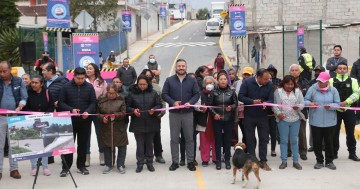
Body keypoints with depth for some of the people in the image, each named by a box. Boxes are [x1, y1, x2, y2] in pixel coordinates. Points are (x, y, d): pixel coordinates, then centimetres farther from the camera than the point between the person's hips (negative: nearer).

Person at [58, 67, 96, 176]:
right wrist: (71, 110, -18)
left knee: (83, 144, 10)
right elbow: (61, 102, -3)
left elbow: (93, 103, 1)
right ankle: (65, 167, 9)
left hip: (85, 120, 2)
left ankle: (81, 166, 21)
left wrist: (88, 112, -17)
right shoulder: (66, 87, -3)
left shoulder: (89, 87, 0)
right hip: (70, 120, -2)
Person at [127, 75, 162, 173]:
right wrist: (133, 110, -17)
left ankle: (149, 163, 23)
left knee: (149, 143, 11)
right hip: (137, 124, -1)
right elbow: (127, 107, 2)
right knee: (139, 144, 4)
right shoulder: (132, 93, -2)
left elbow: (159, 105, 6)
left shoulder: (153, 93, 2)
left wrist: (154, 110, -14)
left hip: (151, 123, 1)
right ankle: (140, 163, 14)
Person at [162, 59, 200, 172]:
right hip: (174, 113, 0)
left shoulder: (192, 81, 5)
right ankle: (175, 161, 14)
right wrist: (173, 102, -15)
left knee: (189, 138, 5)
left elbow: (197, 94, 3)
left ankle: (190, 161, 14)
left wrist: (190, 103, -15)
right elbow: (164, 94, 1)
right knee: (174, 138, 5)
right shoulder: (169, 80, 4)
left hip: (188, 113, 0)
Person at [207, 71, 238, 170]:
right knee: (218, 140, 3)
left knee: (228, 139, 5)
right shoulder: (214, 92, 0)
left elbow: (236, 103, 6)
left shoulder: (231, 91, 2)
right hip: (217, 119, 0)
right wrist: (214, 114, -10)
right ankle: (218, 161, 10)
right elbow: (209, 104, 2)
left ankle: (227, 160, 14)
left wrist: (231, 107, -15)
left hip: (229, 119, 1)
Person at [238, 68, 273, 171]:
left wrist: (266, 103, -29)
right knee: (250, 138, 7)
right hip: (249, 115, -1)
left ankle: (263, 161, 14)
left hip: (263, 115, 2)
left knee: (264, 138, 4)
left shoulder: (269, 85, -5)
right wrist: (252, 101, -25)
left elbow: (271, 99, -6)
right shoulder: (247, 82, -11)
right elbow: (240, 96, -12)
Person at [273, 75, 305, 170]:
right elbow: (274, 105, 1)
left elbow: (302, 104, 2)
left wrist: (298, 107, -20)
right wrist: (278, 113, -14)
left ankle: (295, 161, 14)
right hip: (283, 119, -1)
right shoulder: (278, 91, 2)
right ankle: (284, 161, 12)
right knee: (283, 140, 5)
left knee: (294, 141, 7)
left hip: (295, 119, 1)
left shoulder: (298, 91, 4)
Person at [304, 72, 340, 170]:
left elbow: (337, 104, -1)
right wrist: (310, 103, -20)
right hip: (315, 121, 0)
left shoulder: (333, 90, -1)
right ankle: (319, 161, 22)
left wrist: (330, 106, -21)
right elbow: (305, 100, 2)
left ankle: (329, 161, 23)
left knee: (329, 142, 8)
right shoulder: (312, 89, -3)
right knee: (317, 142, 5)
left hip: (330, 122, 0)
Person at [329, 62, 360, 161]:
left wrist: (346, 102, -19)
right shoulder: (331, 81, 4)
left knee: (350, 132, 7)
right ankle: (334, 152, 16)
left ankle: (352, 153, 17)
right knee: (335, 132, 6)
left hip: (349, 110, 0)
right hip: (335, 110, 0)